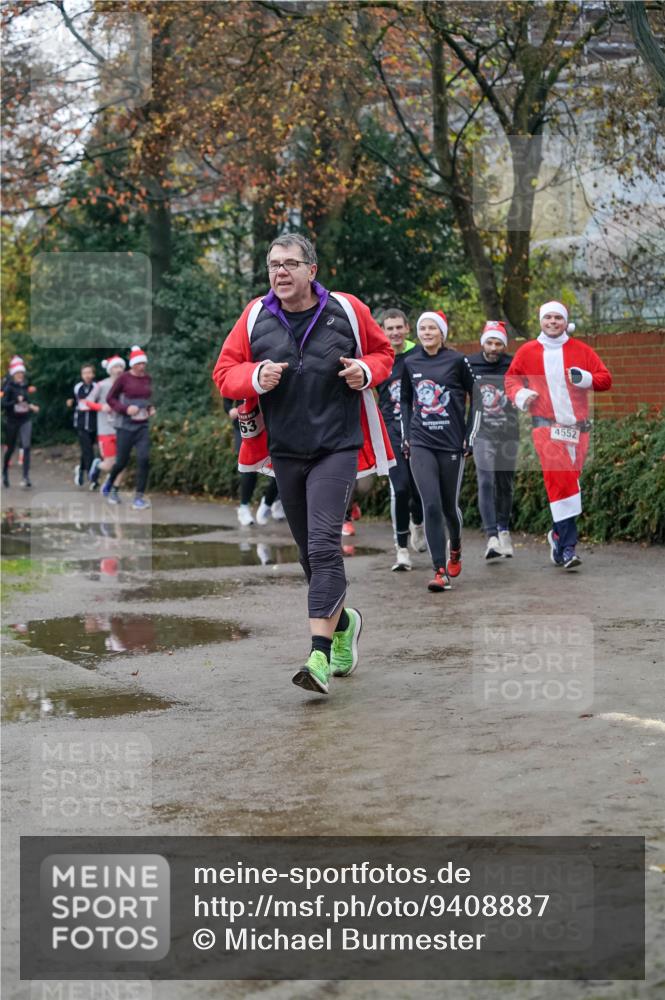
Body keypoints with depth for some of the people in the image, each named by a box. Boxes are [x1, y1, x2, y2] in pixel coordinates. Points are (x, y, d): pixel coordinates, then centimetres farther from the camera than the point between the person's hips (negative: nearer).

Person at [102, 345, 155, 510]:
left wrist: (151, 408, 3)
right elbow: (110, 398, -4)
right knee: (121, 462, 5)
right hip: (126, 426, -3)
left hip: (143, 426, 3)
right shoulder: (123, 378, -8)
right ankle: (110, 484, 38)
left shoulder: (148, 379, 6)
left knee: (144, 459, -14)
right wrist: (125, 409, -17)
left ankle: (139, 497, -7)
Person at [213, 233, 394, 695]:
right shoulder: (255, 316, 4)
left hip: (337, 447, -4)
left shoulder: (346, 310, -1)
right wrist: (257, 378, -14)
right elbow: (224, 372, 7)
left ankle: (320, 655, -19)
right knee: (309, 550, 13)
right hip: (285, 450, 4)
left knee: (324, 543, -17)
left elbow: (383, 351, 14)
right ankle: (343, 620, 38)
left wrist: (366, 372, -8)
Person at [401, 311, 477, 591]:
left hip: (451, 443, -1)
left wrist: (471, 435, 0)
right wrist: (406, 436, 13)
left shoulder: (457, 361, -3)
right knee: (431, 505, -11)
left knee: (449, 505, 7)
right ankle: (440, 571, -9)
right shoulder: (410, 363, 6)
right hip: (421, 444, 2)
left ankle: (455, 549, 39)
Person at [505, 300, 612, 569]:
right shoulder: (527, 352, 7)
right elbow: (511, 377, 18)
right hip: (546, 424, -2)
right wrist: (520, 394, -2)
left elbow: (605, 378, 7)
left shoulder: (580, 350, 8)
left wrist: (585, 378, -13)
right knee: (559, 480, -15)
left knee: (569, 482, 7)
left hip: (577, 426, 2)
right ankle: (567, 546, -17)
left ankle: (559, 534, 28)